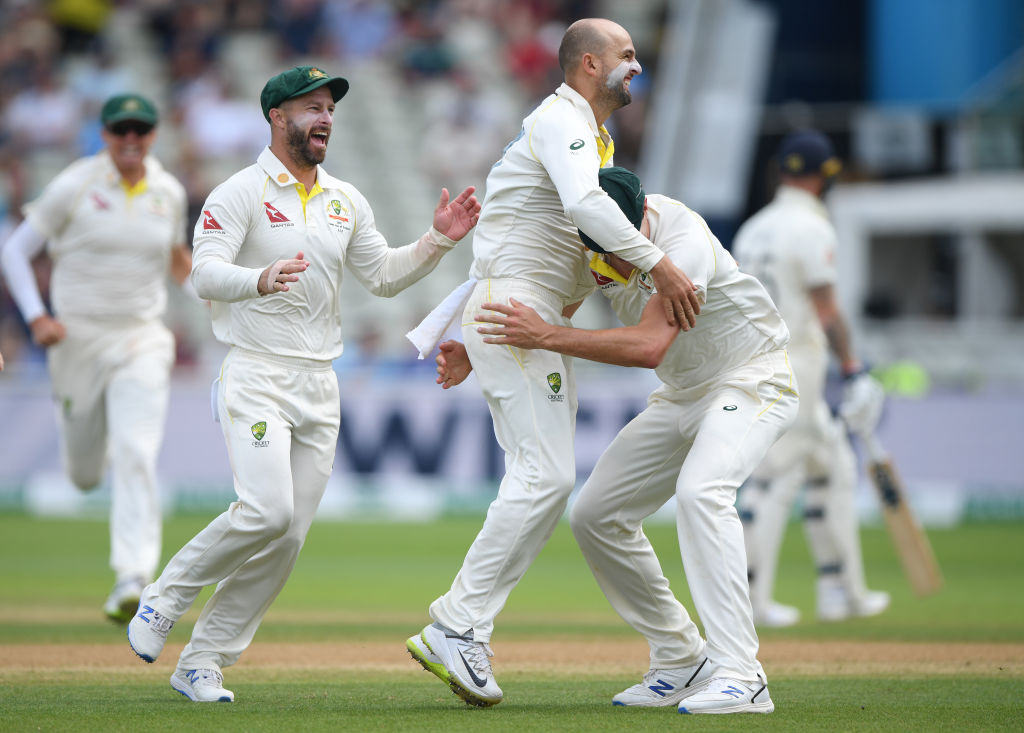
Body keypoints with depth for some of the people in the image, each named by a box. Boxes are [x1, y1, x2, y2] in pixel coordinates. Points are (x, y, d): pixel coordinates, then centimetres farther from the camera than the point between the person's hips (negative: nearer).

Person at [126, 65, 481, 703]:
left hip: (319, 387, 6)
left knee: (287, 537, 0)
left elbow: (384, 275, 19)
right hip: (256, 379, -6)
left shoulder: (346, 201, 15)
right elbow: (206, 274, -18)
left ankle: (203, 662, 8)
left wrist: (439, 241, 2)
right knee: (267, 512, -24)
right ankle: (166, 599, -1)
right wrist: (260, 280, -39)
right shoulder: (241, 194, -6)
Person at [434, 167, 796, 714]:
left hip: (751, 380, -8)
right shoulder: (588, 243, -9)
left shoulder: (683, 239, -32)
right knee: (595, 515, 3)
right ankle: (682, 662, 12)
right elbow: (549, 310, 3)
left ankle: (740, 677, -36)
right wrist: (473, 356, -13)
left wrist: (547, 336, -44)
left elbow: (649, 345, -43)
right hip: (682, 396, 8)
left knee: (699, 490, -34)